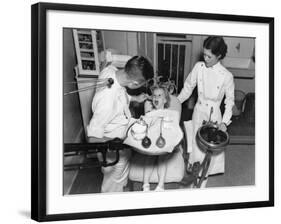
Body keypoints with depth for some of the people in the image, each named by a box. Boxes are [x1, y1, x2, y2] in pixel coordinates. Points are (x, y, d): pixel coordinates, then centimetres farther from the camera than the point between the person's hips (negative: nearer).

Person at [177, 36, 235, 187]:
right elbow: (188, 87, 4)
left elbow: (229, 100, -7)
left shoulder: (226, 76, -18)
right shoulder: (199, 67, -10)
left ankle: (201, 183, 23)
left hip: (214, 114, -2)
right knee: (197, 145, 11)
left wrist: (225, 122, -13)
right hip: (199, 111, 2)